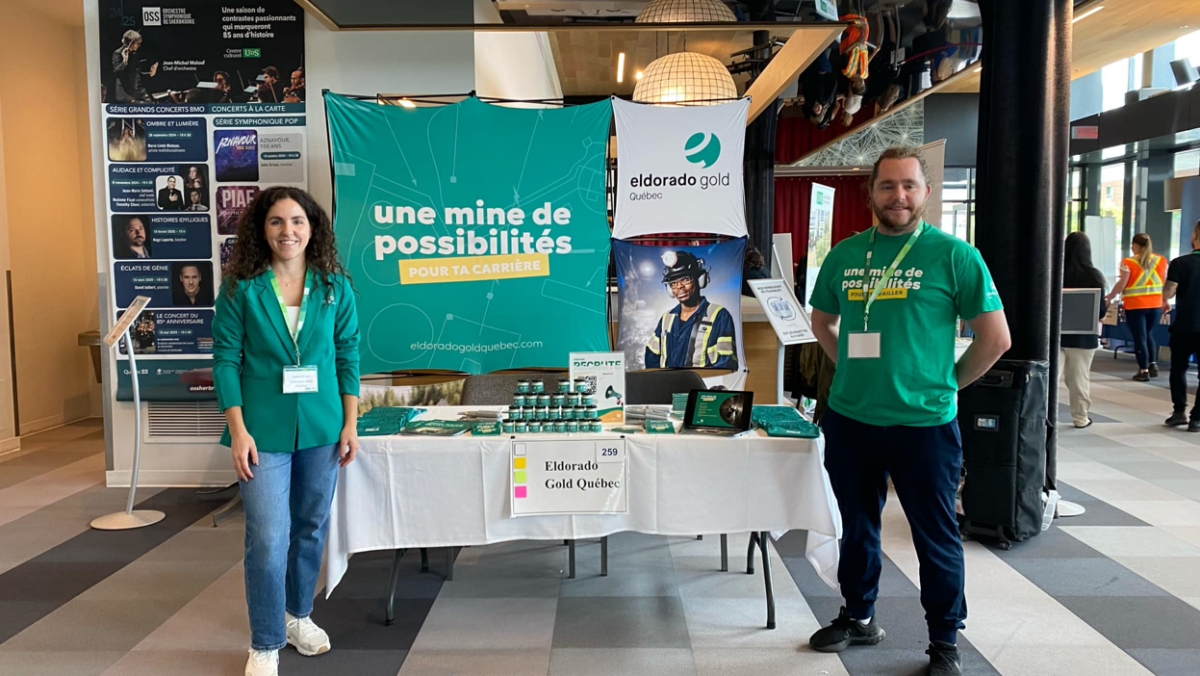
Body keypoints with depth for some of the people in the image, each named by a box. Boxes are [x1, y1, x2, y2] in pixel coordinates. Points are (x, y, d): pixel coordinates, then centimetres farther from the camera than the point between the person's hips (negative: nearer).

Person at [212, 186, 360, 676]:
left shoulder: (334, 287, 1)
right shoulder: (240, 289, -5)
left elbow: (348, 356, 4)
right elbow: (225, 360, -4)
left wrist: (350, 424, 1)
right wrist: (238, 430, -11)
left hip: (321, 428, 3)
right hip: (263, 429, -2)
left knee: (312, 527, 14)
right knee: (268, 539, -3)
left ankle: (299, 616, 35)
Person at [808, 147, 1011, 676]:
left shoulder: (953, 255, -7)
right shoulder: (844, 253, 5)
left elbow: (995, 338, -5)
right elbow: (823, 322, 19)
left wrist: (946, 383, 0)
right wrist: (854, 371, 10)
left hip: (924, 423, -4)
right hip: (849, 419, 4)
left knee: (936, 536, 8)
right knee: (857, 525, 18)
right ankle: (859, 617, 38)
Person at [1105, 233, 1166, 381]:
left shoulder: (1128, 262, -10)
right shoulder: (1161, 260, 4)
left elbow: (1122, 284, -12)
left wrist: (1109, 297, 2)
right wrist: (1165, 300, 22)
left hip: (1135, 305, -4)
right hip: (1155, 305, 4)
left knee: (1139, 338, 1)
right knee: (1149, 335, 20)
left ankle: (1144, 371, 2)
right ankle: (1153, 364, 15)